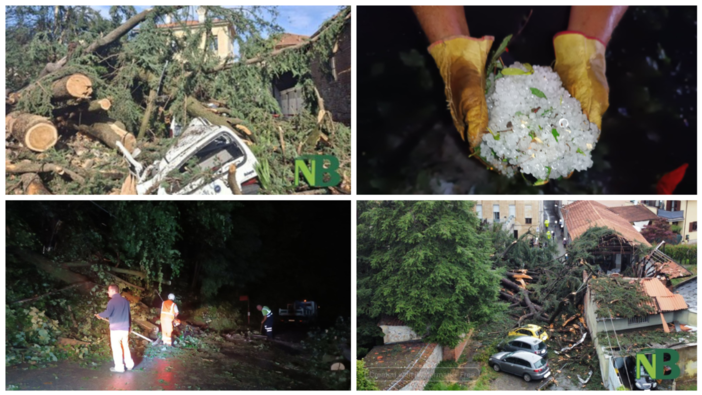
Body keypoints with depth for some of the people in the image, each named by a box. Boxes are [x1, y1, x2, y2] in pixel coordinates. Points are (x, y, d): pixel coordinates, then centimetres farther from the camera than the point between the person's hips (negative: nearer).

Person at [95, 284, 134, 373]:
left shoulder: (112, 301, -13)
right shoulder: (125, 301, 9)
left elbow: (107, 313, -25)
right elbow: (128, 314, 17)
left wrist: (99, 315, -5)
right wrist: (129, 325, 28)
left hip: (116, 329, -6)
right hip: (125, 328, 6)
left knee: (116, 348, 2)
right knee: (125, 346, 16)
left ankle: (119, 367, 4)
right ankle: (129, 364, 20)